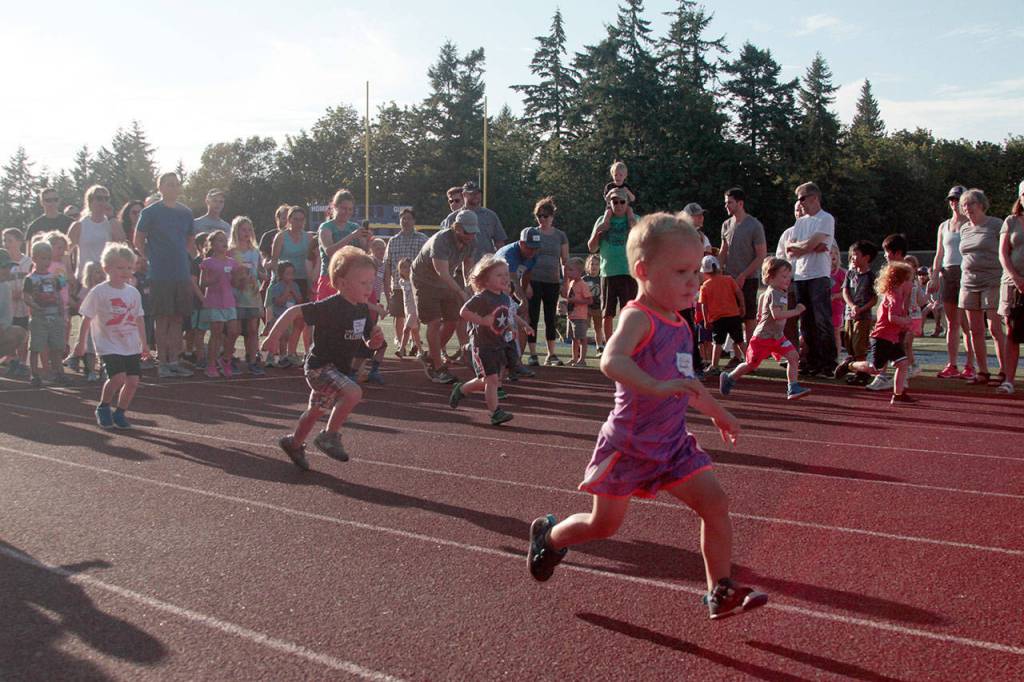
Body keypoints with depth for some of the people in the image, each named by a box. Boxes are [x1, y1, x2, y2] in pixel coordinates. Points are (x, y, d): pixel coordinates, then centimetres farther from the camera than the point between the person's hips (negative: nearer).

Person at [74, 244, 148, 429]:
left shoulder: (133, 292, 9)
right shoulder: (99, 292, -6)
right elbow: (87, 317, -2)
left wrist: (144, 343, 18)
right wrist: (81, 341, -2)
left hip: (131, 346, 5)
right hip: (109, 345, -5)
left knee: (133, 380, -2)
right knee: (118, 377, -20)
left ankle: (120, 413, 18)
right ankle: (103, 408, 5)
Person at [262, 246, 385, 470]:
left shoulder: (362, 310, 1)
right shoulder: (330, 307, -24)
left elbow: (369, 343, 10)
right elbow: (294, 311, -25)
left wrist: (376, 340, -13)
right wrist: (273, 337, -27)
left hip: (339, 369, 9)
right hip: (320, 366, -9)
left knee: (317, 410, 24)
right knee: (354, 393, -28)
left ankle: (293, 443, 46)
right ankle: (329, 436, -11)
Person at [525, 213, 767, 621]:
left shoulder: (679, 326, 9)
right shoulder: (638, 317, -18)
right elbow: (611, 361, -40)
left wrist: (717, 412, 36)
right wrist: (657, 387, -53)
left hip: (673, 442, 7)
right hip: (630, 444, -7)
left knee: (715, 503, -3)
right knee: (603, 524, 6)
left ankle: (721, 592, 7)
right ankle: (549, 535, 35)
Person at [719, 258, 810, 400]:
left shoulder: (783, 292, 10)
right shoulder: (773, 293, -20)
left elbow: (762, 297, 29)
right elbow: (776, 314, -33)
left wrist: (761, 314, 30)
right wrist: (796, 311, -28)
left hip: (777, 336, 8)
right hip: (763, 336, -8)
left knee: (793, 356, -9)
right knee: (751, 364, 4)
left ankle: (792, 388, -8)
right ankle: (728, 378, 27)